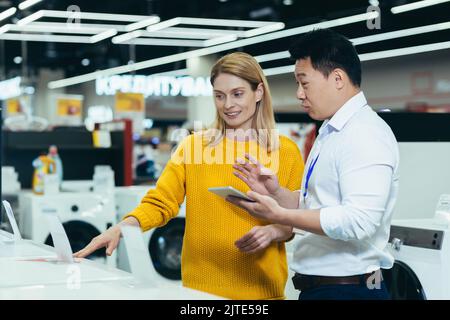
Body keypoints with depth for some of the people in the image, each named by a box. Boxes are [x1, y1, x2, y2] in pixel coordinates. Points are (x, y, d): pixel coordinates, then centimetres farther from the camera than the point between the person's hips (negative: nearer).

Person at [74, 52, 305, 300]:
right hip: (200, 285, 1)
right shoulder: (193, 145, 4)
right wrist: (123, 227, -20)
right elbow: (160, 203, -3)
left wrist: (272, 232, -16)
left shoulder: (285, 151, 1)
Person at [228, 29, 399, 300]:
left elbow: (358, 222, -26)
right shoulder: (330, 133, 15)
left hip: (346, 288, -9)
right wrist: (275, 192, 2)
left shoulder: (367, 135, -16)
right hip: (315, 286, 9)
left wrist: (279, 215, -23)